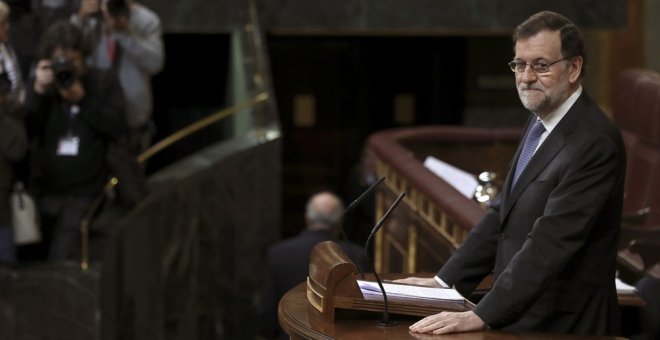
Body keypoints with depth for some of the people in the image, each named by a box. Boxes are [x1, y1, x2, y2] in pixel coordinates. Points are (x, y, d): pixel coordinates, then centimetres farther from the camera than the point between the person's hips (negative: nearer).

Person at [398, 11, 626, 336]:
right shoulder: (542, 120, 11)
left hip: (561, 325, -8)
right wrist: (444, 281, 7)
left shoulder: (595, 142, -18)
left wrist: (481, 316, -28)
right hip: (520, 316, 8)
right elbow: (502, 213, 14)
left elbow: (550, 241, -24)